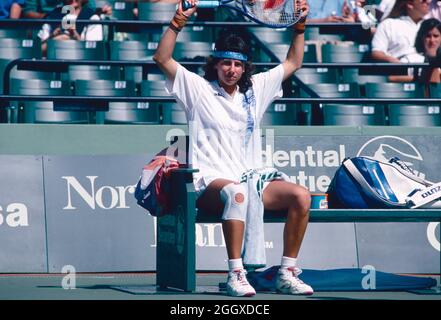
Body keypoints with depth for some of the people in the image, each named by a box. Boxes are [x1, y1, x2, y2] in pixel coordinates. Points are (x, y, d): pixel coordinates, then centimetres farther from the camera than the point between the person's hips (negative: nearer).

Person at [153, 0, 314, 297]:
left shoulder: (256, 89, 18)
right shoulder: (199, 88, 6)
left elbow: (293, 63, 27)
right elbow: (162, 59, -4)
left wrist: (300, 26, 16)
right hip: (211, 182, -5)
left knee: (301, 195, -21)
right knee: (237, 193, -41)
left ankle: (288, 274, -17)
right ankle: (236, 274, -43)